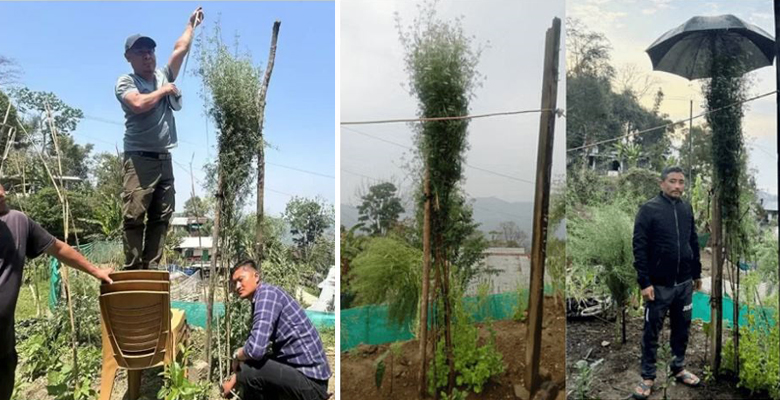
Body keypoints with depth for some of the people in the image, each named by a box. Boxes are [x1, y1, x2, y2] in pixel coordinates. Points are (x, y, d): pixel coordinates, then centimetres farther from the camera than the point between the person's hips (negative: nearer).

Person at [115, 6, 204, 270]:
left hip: (164, 159, 6)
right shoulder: (125, 81, 2)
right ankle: (132, 271, -6)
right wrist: (164, 91, -4)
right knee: (134, 217, -8)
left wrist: (191, 24, 33)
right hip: (139, 159, -6)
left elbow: (180, 49, 25)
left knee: (161, 218, 4)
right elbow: (139, 104, -19)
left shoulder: (163, 76, 17)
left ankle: (151, 269, 8)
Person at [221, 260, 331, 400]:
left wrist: (237, 356, -6)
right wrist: (234, 379, 21)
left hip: (309, 379, -10)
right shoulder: (258, 301, 14)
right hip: (298, 370, 10)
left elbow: (255, 349, -27)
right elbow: (254, 345, 24)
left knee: (248, 370, -20)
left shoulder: (267, 293, -16)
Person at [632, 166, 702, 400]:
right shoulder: (649, 209, -10)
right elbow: (639, 248, -13)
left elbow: (694, 243, 15)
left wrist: (697, 274, 16)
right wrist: (644, 282, -17)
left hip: (684, 283, 5)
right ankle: (648, 377, 15)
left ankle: (679, 368, 34)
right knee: (651, 331, 4)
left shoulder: (687, 209, 6)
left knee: (682, 328, 16)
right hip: (659, 285, -5)